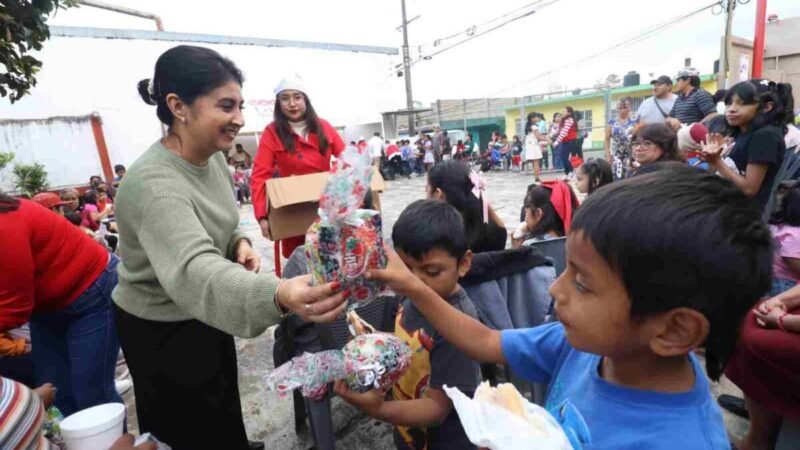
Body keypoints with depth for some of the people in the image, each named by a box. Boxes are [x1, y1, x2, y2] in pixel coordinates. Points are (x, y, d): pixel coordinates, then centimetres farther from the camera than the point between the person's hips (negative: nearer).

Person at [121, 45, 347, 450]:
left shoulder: (212, 156, -7)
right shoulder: (152, 185, -34)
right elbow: (193, 271, -50)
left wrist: (240, 243, -12)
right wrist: (279, 295, -68)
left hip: (204, 316, 7)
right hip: (162, 330, -7)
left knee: (224, 409, 29)